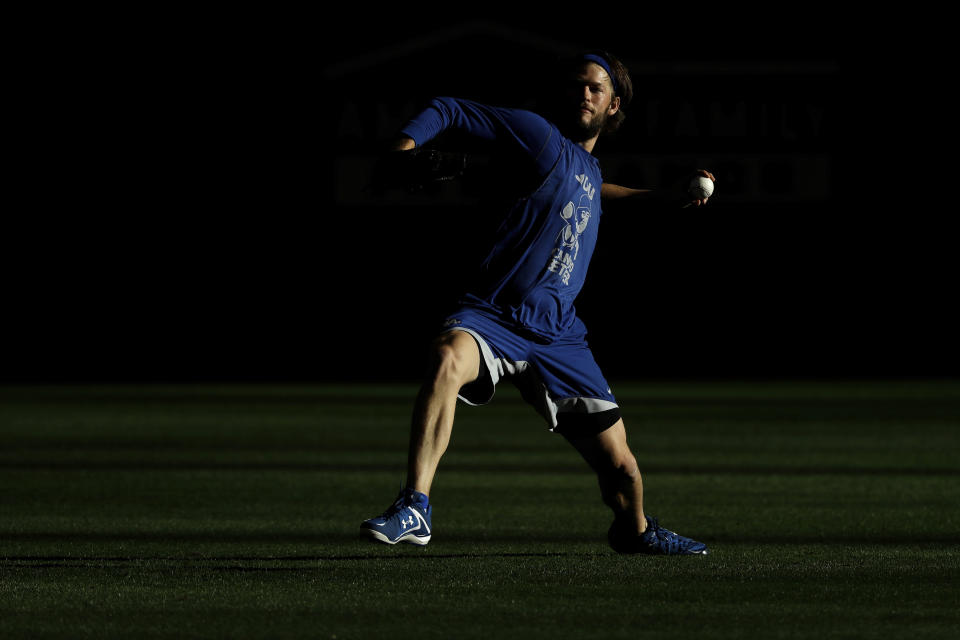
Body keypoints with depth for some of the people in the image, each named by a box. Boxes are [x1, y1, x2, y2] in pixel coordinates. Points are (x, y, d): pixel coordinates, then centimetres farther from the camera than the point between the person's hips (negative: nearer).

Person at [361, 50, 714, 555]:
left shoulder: (590, 169, 21)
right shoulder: (541, 135, 2)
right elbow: (449, 111, 2)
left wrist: (657, 196, 46)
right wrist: (407, 144, -16)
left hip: (557, 336, 5)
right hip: (493, 317, -5)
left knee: (620, 466, 4)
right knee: (447, 359, -41)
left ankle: (634, 530, 39)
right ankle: (415, 510, -42)